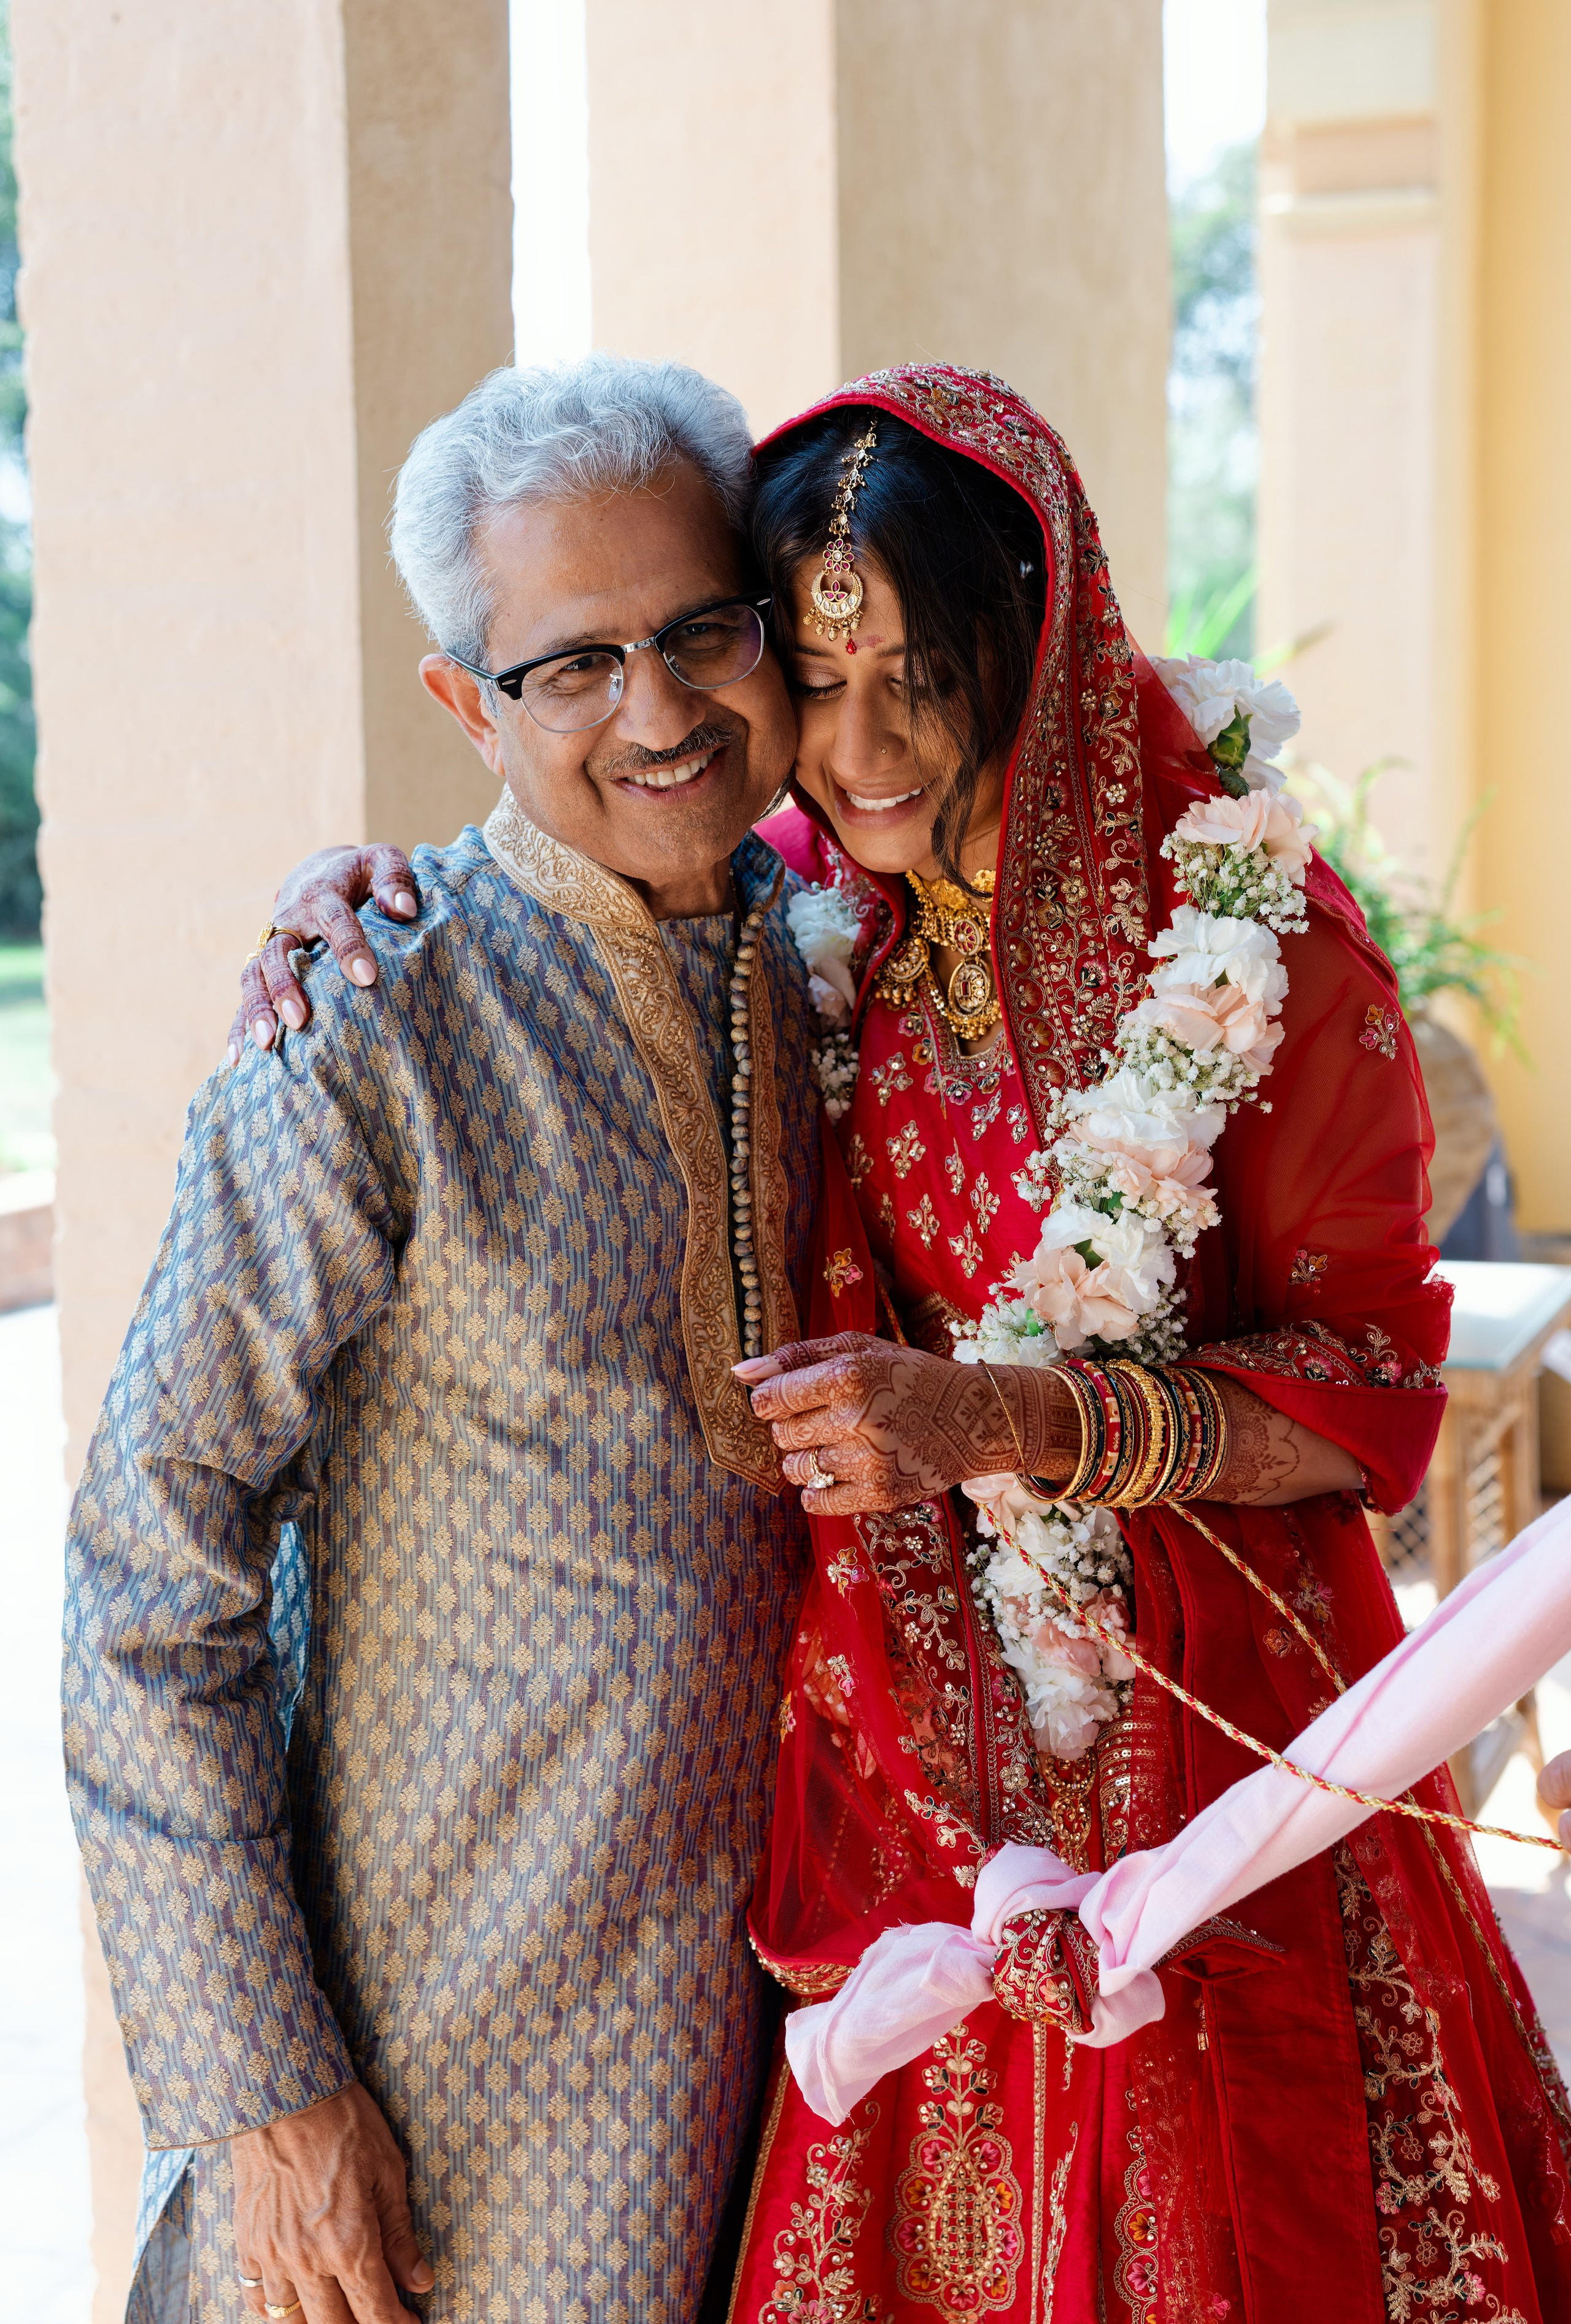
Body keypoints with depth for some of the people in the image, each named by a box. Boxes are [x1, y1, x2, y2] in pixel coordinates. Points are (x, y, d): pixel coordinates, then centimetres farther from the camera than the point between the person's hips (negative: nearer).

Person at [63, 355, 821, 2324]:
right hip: (465, 2002, -5)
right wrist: (265, 2095, -16)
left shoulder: (822, 956, 1)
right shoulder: (371, 1040, -18)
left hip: (788, 1965, 5)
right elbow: (149, 1577, -16)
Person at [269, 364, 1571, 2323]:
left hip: (1204, 1720, -3)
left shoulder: (1256, 943, -15)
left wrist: (1009, 1418, -23)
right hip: (904, 1712, 3)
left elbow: (1371, 1392, -11)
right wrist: (352, 885, -7)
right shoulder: (798, 912, -3)